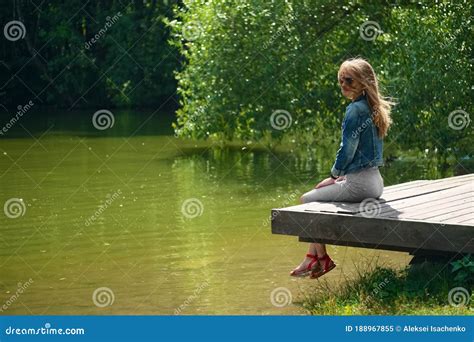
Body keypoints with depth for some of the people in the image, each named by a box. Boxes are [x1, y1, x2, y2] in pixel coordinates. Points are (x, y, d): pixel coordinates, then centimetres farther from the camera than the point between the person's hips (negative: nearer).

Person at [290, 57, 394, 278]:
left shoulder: (355, 109, -17)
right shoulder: (374, 108, 12)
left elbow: (347, 149, -17)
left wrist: (335, 173, 1)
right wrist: (341, 175, 16)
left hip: (359, 184, -10)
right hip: (374, 181, 10)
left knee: (307, 200, 6)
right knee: (319, 190, 26)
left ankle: (321, 258, 13)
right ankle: (313, 257, 23)